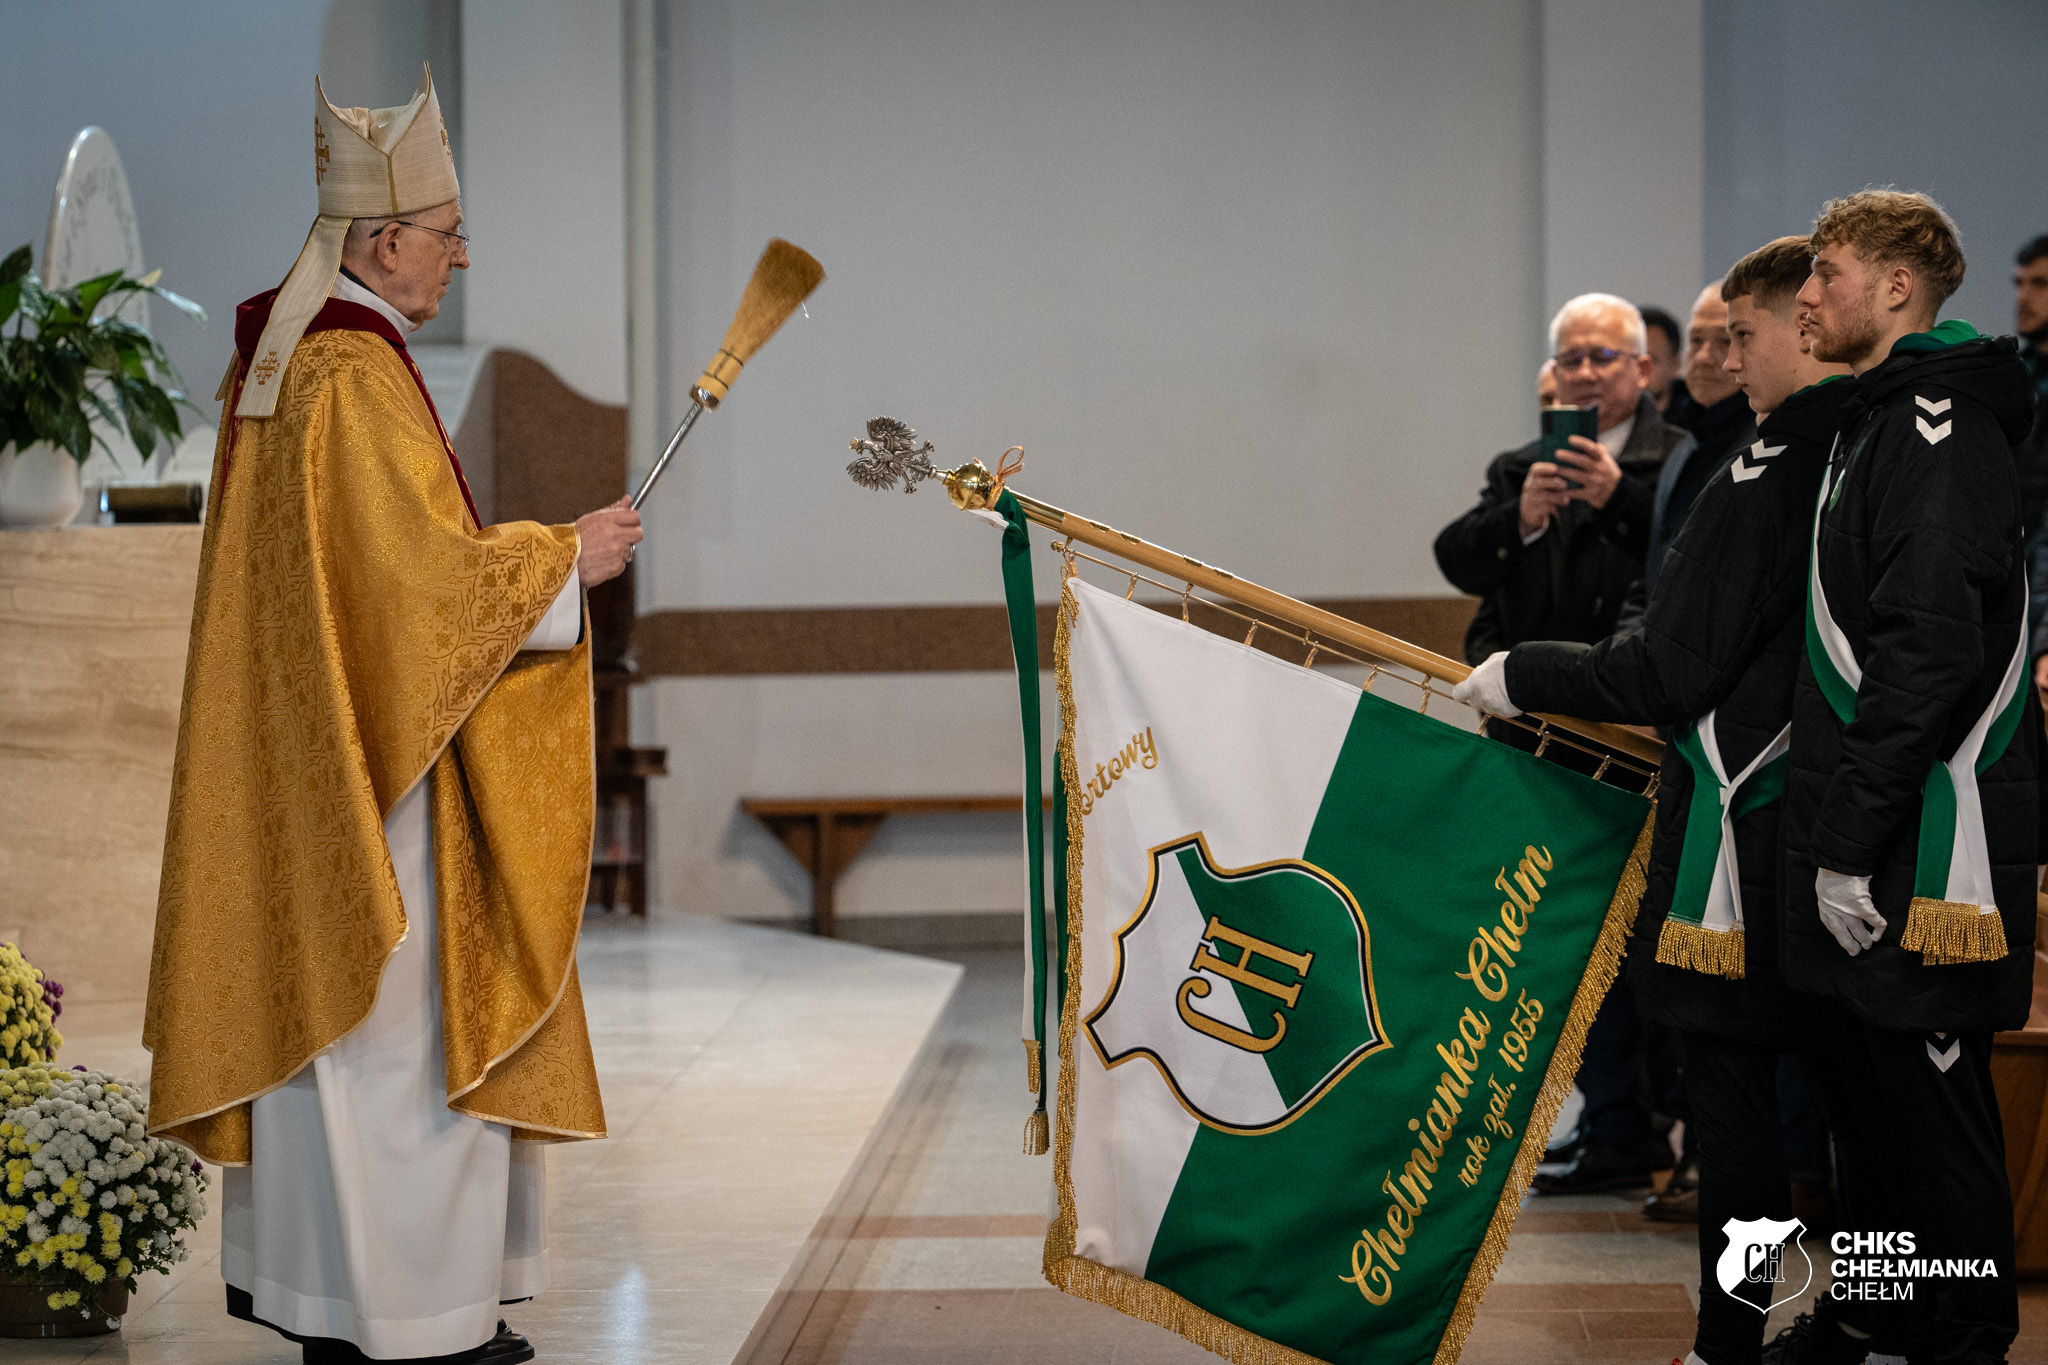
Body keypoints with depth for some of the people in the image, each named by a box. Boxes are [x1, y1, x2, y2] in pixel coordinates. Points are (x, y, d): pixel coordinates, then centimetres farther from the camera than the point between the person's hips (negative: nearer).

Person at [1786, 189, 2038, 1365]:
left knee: (1930, 1100, -3)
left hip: (1930, 852, -10)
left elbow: (1928, 654, -24)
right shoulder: (1885, 420, 18)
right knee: (1865, 1080, 16)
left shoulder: (1940, 428, -15)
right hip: (1869, 843, 10)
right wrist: (1834, 832, 18)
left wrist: (1852, 844, -24)